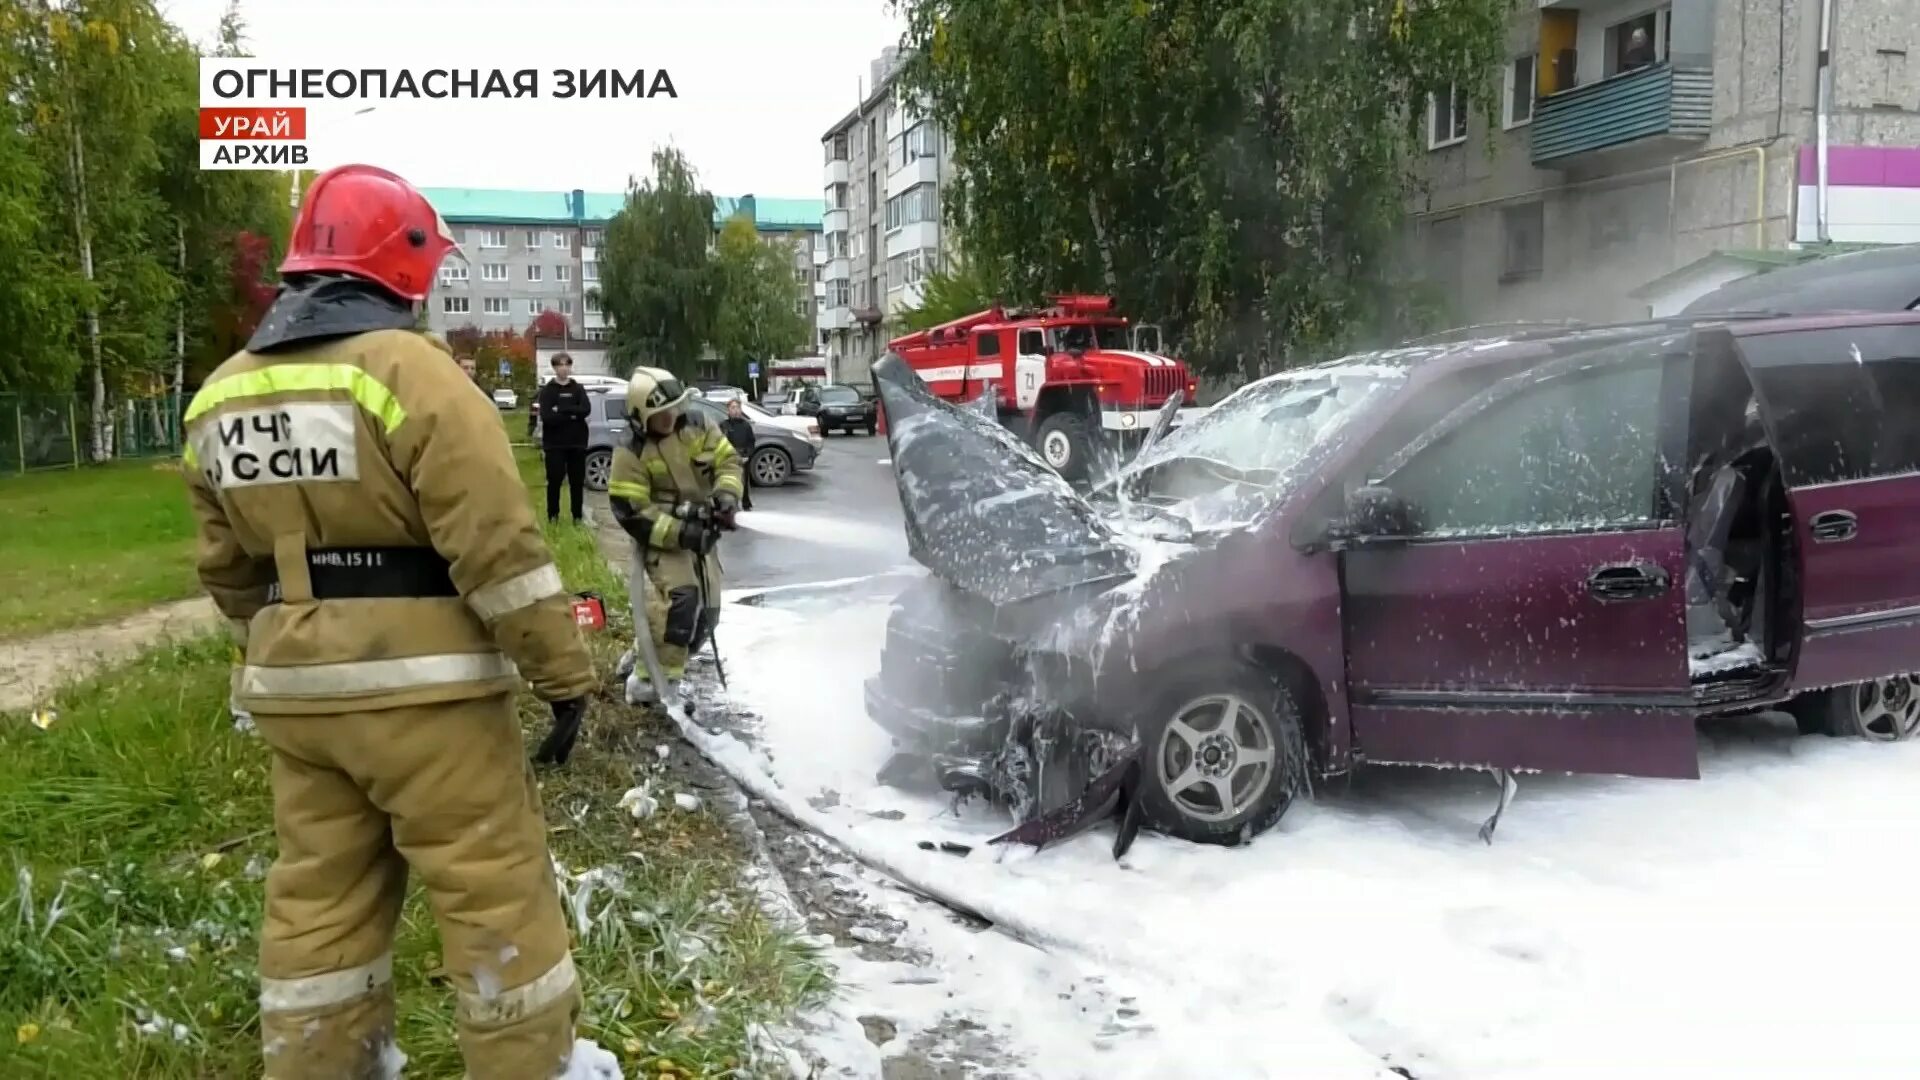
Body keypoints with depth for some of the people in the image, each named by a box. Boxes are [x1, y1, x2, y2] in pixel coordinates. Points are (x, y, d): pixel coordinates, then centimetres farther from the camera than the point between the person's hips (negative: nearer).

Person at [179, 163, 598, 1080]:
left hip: (295, 694, 7)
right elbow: (497, 543, -19)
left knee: (319, 896, 17)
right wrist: (563, 666, -12)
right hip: (419, 686, -7)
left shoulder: (218, 397, 9)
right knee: (494, 886, 5)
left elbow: (229, 571, 16)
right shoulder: (405, 367, -15)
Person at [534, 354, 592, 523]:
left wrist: (562, 409, -16)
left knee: (577, 481, 5)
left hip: (577, 442, 2)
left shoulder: (578, 389, 9)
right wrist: (572, 414, -14)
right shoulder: (547, 390, 1)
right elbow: (546, 416, -13)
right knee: (554, 480, -1)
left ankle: (578, 515, 13)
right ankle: (553, 515, 9)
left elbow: (586, 410, -9)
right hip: (555, 444, -2)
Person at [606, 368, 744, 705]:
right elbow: (631, 513, -19)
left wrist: (726, 493, -20)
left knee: (706, 613, 8)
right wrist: (678, 532, -27)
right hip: (662, 538, -6)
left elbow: (728, 460, 2)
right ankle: (653, 682, -21)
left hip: (701, 534, 6)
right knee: (681, 600, -28)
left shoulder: (697, 428, -3)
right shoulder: (631, 455, -16)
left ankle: (641, 659, 28)